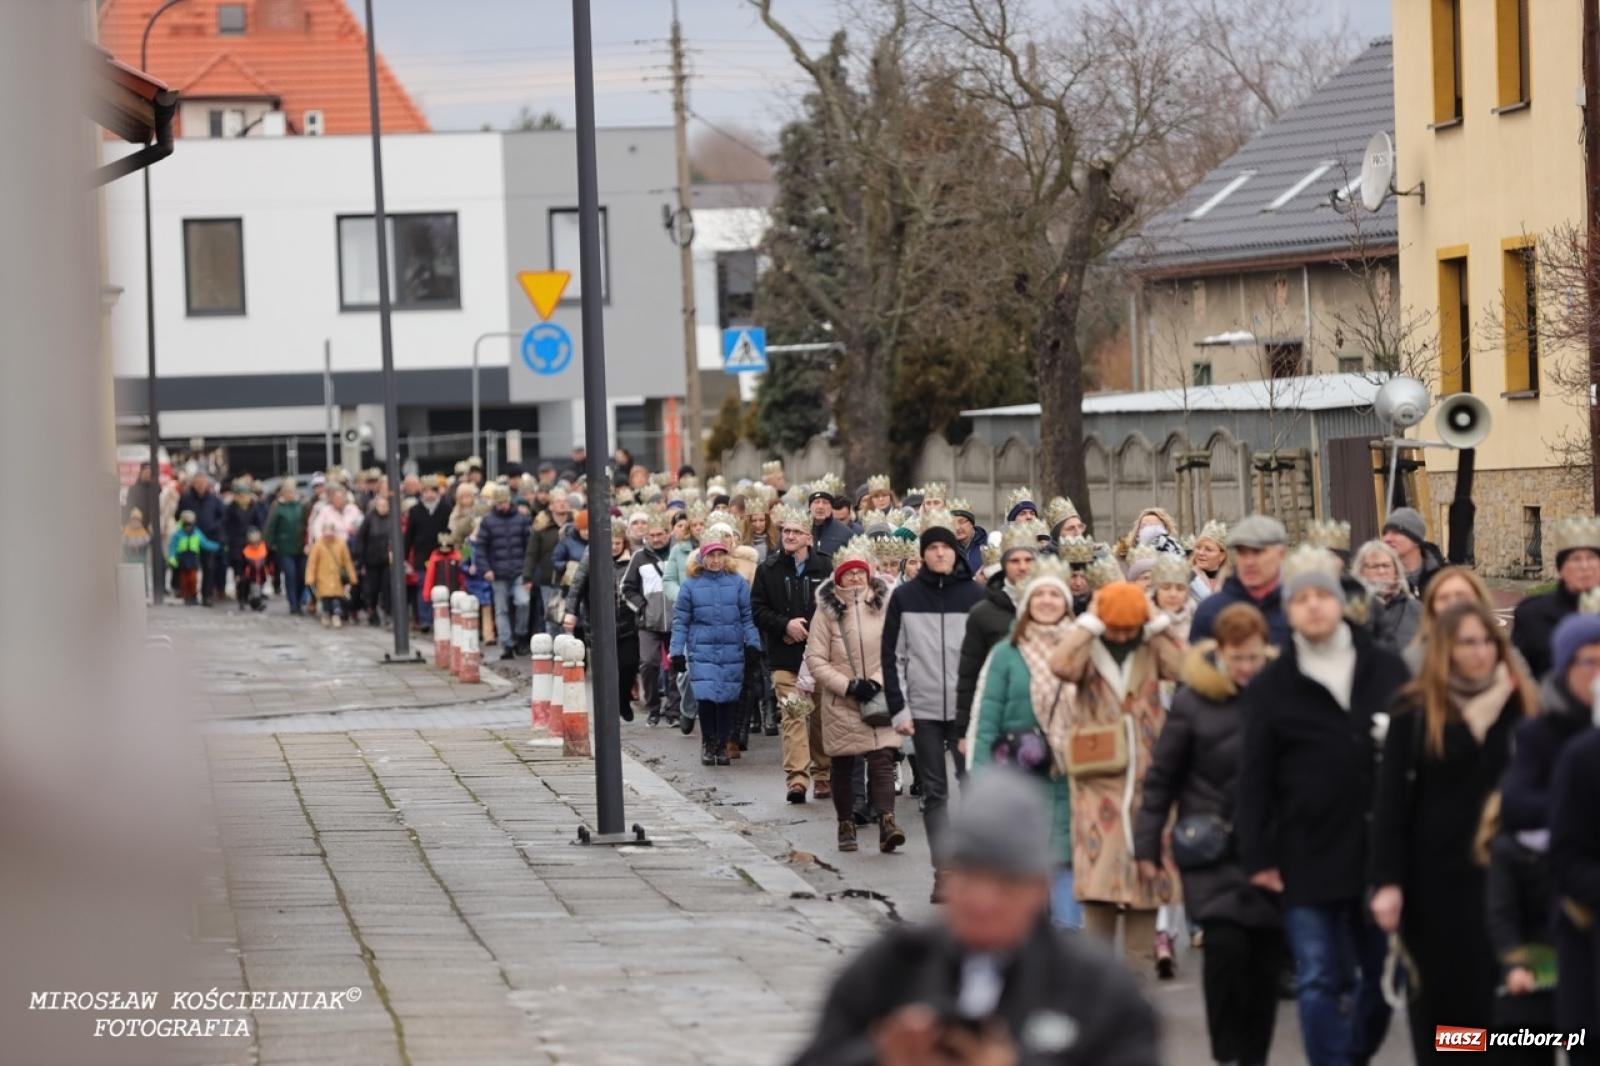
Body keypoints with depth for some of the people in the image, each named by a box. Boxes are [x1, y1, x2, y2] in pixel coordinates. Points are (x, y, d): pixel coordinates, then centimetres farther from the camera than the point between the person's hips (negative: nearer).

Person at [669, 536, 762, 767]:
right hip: (702, 651, -1)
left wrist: (752, 644, -1)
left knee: (728, 699, 1)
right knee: (706, 697, -11)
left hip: (732, 651, 1)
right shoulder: (691, 586, 4)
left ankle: (722, 744, 16)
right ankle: (707, 743, 7)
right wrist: (677, 652, 1)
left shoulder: (737, 583, 5)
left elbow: (748, 617, 8)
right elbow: (680, 621, 6)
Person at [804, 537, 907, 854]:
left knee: (882, 760, -13)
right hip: (841, 703, 0)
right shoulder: (827, 611, -3)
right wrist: (848, 685, -13)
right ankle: (846, 825, 23)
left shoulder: (884, 604, 2)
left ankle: (886, 822, -23)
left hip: (879, 700, 0)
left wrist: (879, 682, -9)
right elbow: (815, 659, -4)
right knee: (842, 767, 9)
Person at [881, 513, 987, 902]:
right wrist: (898, 708, -2)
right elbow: (892, 655, 5)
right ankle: (942, 870, 7)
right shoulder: (905, 597, 4)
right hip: (924, 710, 1)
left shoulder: (976, 595, 2)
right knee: (934, 792, 5)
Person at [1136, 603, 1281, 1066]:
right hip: (1213, 849, -2)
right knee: (1226, 943, -14)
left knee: (1267, 953, 3)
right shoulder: (1193, 702, -3)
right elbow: (1161, 779, 3)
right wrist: (1147, 846, 3)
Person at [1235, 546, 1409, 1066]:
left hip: (1382, 847, 2)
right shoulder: (1271, 687, 1)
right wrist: (1257, 856, -6)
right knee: (1320, 981, -2)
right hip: (1309, 856, -2)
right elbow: (1255, 778, -1)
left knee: (1384, 974, 11)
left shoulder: (1387, 670, 5)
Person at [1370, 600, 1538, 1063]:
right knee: (1441, 994, 5)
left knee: (1500, 990, 1)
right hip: (1437, 873, -1)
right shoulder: (1415, 709, -2)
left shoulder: (1520, 704, 4)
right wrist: (1387, 881, -10)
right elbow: (1391, 797, -4)